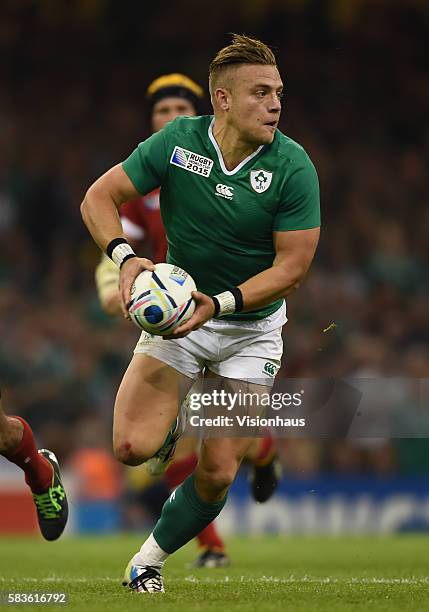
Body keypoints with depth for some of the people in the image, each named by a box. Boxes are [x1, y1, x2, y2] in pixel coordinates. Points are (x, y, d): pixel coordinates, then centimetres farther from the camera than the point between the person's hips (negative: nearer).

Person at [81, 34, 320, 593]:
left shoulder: (293, 167, -17)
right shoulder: (177, 141, -13)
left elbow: (292, 266, -16)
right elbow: (99, 197, -6)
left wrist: (220, 304, -29)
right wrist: (126, 257, -24)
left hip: (251, 330, 0)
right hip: (177, 313, 0)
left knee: (217, 476, -5)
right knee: (133, 447, -18)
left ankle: (151, 558, 22)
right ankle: (168, 420, 19)